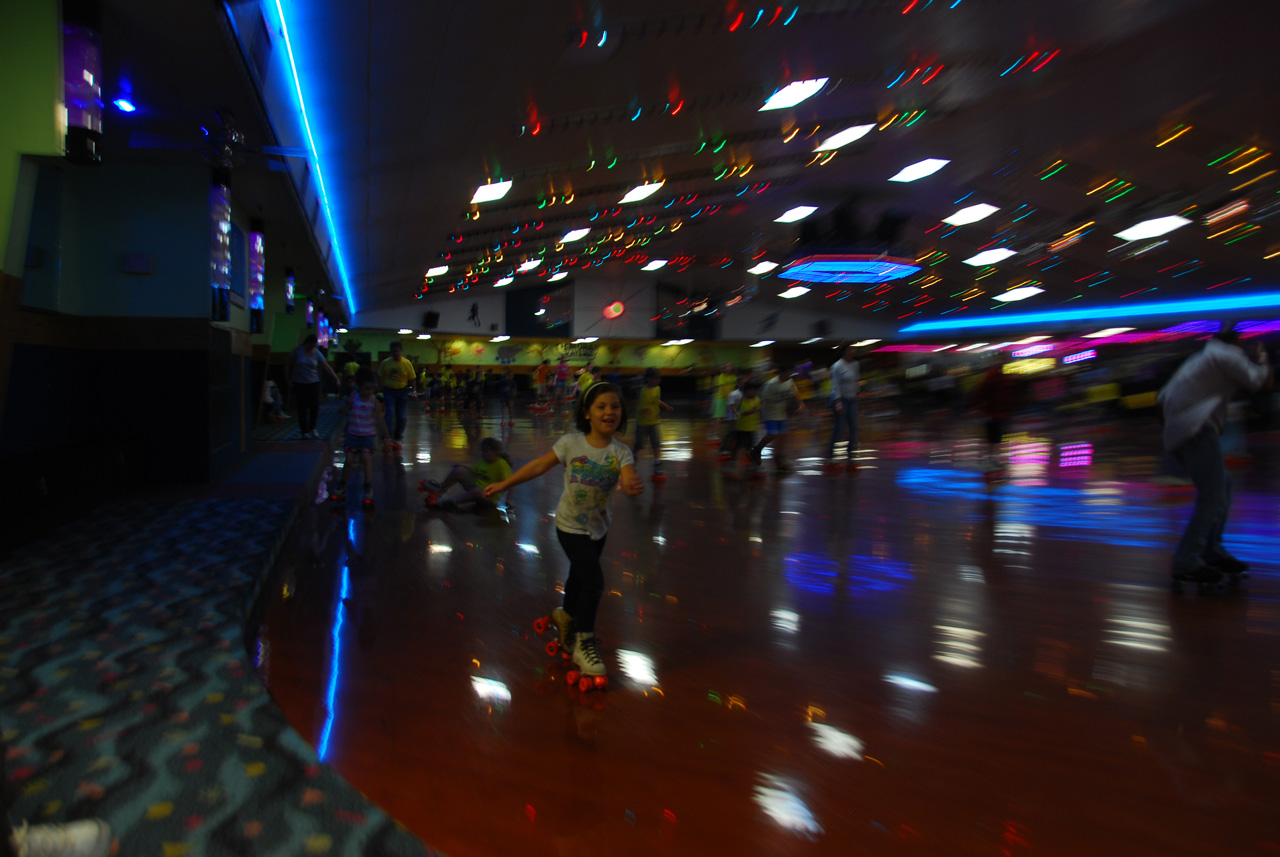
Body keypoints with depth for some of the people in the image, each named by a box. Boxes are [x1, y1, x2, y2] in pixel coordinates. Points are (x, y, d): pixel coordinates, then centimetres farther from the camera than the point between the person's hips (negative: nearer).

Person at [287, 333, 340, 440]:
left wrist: (336, 378, -13)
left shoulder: (317, 353, -2)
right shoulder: (297, 351, -6)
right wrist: (289, 380, -1)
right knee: (302, 408, -1)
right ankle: (305, 432, 7)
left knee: (315, 406, -4)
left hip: (313, 383, 1)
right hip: (299, 383, -1)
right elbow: (290, 365, 1)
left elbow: (327, 367, -5)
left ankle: (312, 429, 17)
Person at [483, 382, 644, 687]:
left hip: (598, 526, 4)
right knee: (594, 580, -15)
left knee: (579, 576, 23)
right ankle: (584, 644, 0)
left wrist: (633, 486, -56)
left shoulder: (620, 452, -13)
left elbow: (629, 478, -31)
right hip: (571, 525, -4)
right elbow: (539, 466, -7)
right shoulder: (571, 443, -15)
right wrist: (504, 484, -3)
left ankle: (566, 616, 52)